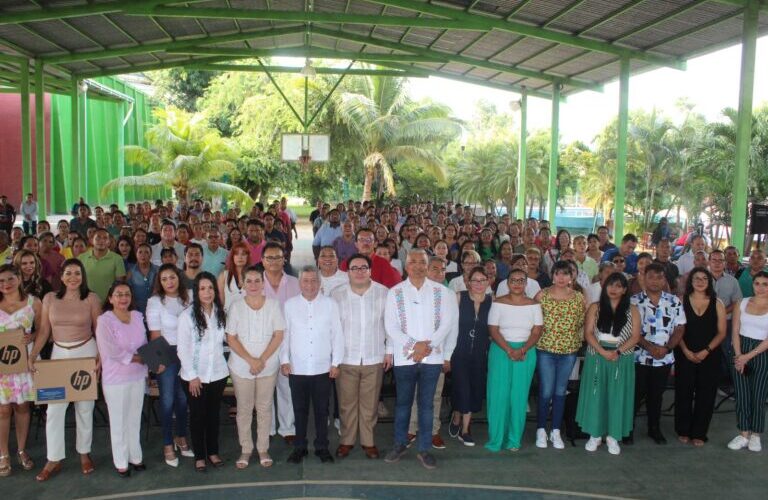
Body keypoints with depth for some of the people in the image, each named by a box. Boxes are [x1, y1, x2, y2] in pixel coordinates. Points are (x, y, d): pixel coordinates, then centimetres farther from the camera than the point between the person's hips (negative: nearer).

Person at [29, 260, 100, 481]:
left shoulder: (91, 298, -4)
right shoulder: (50, 298, 0)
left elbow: (99, 330, -2)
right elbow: (43, 331, 2)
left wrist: (100, 357, -9)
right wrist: (33, 356, -6)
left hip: (86, 353, -1)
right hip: (59, 354, 1)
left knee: (85, 407, 8)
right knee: (53, 408, 0)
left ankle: (84, 453, 24)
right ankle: (54, 460, 12)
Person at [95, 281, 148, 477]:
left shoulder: (138, 316, 4)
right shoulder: (104, 321, -14)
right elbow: (111, 351, -20)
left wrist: (146, 361, -7)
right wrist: (136, 357, -14)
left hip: (138, 376, 5)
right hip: (115, 379, -5)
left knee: (135, 419, 16)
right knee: (119, 422, 7)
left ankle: (135, 456, 31)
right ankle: (121, 462, 22)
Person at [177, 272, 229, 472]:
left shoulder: (220, 314, 0)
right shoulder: (187, 315, -12)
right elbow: (182, 348, -11)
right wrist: (192, 376, -12)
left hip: (218, 373, 3)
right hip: (195, 376, -3)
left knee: (214, 414, 14)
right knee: (197, 416, 9)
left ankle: (213, 452, 29)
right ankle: (199, 456, 22)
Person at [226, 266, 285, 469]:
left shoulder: (273, 304, -3)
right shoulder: (236, 307, -3)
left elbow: (279, 335, -4)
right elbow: (231, 338, -4)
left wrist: (262, 360, -13)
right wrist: (250, 360, -14)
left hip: (268, 366, 0)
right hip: (241, 367, 0)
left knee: (264, 408, 7)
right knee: (244, 409, 8)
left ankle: (263, 449, 20)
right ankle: (246, 449, 21)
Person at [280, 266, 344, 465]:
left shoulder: (330, 304, 1)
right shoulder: (289, 305, 2)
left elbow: (337, 335, 2)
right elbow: (284, 334, 4)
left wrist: (336, 362, -1)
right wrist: (284, 360, -1)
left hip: (323, 368, 0)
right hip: (297, 368, 0)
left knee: (322, 410, 9)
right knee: (300, 410, 11)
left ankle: (322, 447, 23)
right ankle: (299, 447, 25)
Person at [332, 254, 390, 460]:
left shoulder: (383, 293, -2)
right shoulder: (337, 294, -2)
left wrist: (389, 351, 4)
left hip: (374, 358, 0)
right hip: (346, 358, 0)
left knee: (370, 404, 9)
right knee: (346, 403, 9)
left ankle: (368, 441, 24)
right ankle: (346, 440, 25)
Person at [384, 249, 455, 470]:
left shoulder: (441, 291, 3)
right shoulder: (395, 292, 0)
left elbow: (447, 323, -2)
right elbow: (390, 326, -5)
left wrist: (428, 346, -13)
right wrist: (414, 345, -14)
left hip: (432, 357, 0)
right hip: (404, 356, 0)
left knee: (426, 403, 7)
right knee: (403, 401, 11)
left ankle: (424, 449, 16)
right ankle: (400, 444, 25)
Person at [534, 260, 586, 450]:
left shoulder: (579, 298, 2)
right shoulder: (542, 295, -4)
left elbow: (583, 323, 10)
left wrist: (573, 338, 1)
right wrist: (541, 335, -5)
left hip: (569, 350, 2)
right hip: (545, 349, -2)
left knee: (560, 392, 11)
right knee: (546, 392, -1)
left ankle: (556, 431, 22)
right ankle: (541, 430, 16)